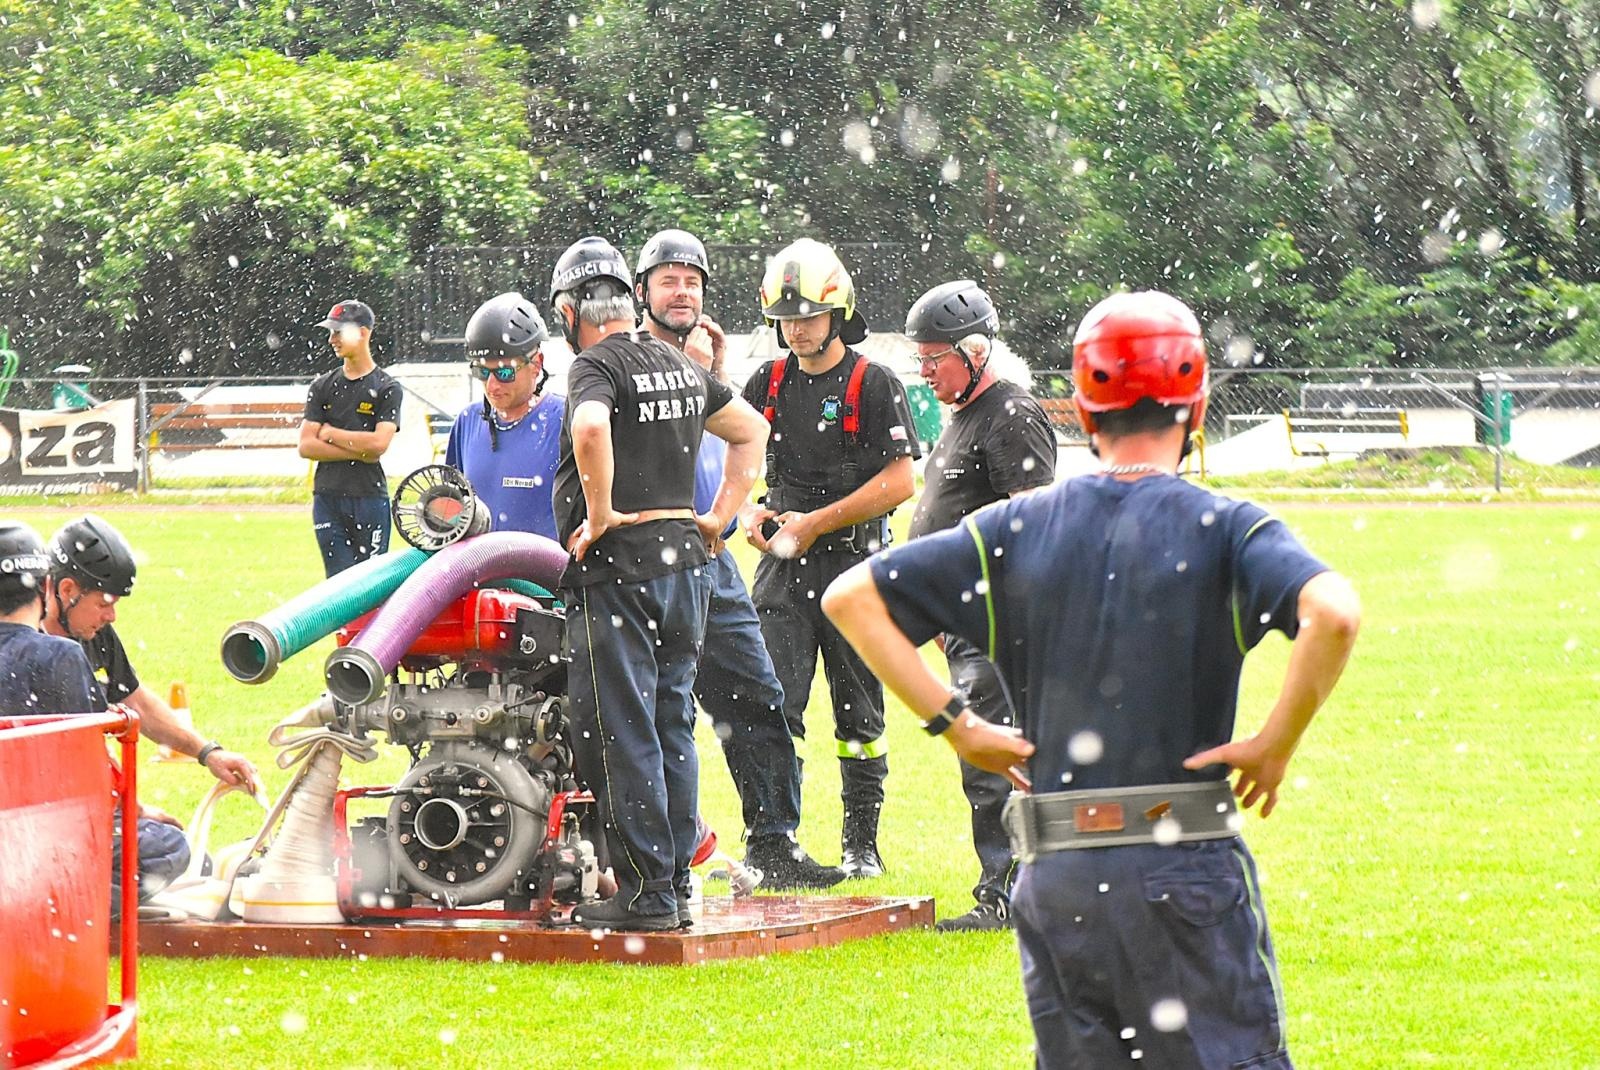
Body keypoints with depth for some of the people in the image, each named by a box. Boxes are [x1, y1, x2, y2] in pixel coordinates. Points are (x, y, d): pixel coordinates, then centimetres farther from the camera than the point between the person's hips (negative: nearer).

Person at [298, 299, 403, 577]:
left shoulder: (386, 388, 1)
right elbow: (306, 447, 3)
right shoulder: (322, 387, 11)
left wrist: (329, 433, -3)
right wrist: (357, 450, -7)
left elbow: (378, 443, -13)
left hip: (370, 497, -3)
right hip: (328, 499, 3)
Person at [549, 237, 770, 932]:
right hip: (686, 562, 8)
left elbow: (590, 428, -30)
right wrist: (721, 515, 21)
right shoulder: (683, 367, 15)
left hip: (619, 566, -8)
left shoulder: (597, 365, -9)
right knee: (671, 725, 13)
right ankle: (677, 882, 16)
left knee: (620, 732, -4)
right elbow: (751, 429, 27)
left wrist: (600, 515, -19)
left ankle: (646, 889, -5)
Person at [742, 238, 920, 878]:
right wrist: (748, 513, -2)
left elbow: (899, 482, -11)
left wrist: (815, 522, -13)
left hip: (853, 562, -4)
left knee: (859, 714, 4)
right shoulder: (768, 383, 10)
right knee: (773, 706, -5)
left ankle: (862, 846, 12)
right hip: (782, 565, 4)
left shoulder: (874, 385, -5)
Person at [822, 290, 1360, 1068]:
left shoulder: (1017, 529, 7)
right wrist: (1277, 743, -9)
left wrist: (952, 724, 8)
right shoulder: (1221, 529, -4)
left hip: (1052, 878, 3)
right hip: (1187, 872, -3)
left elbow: (849, 597, 7)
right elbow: (1333, 615, -22)